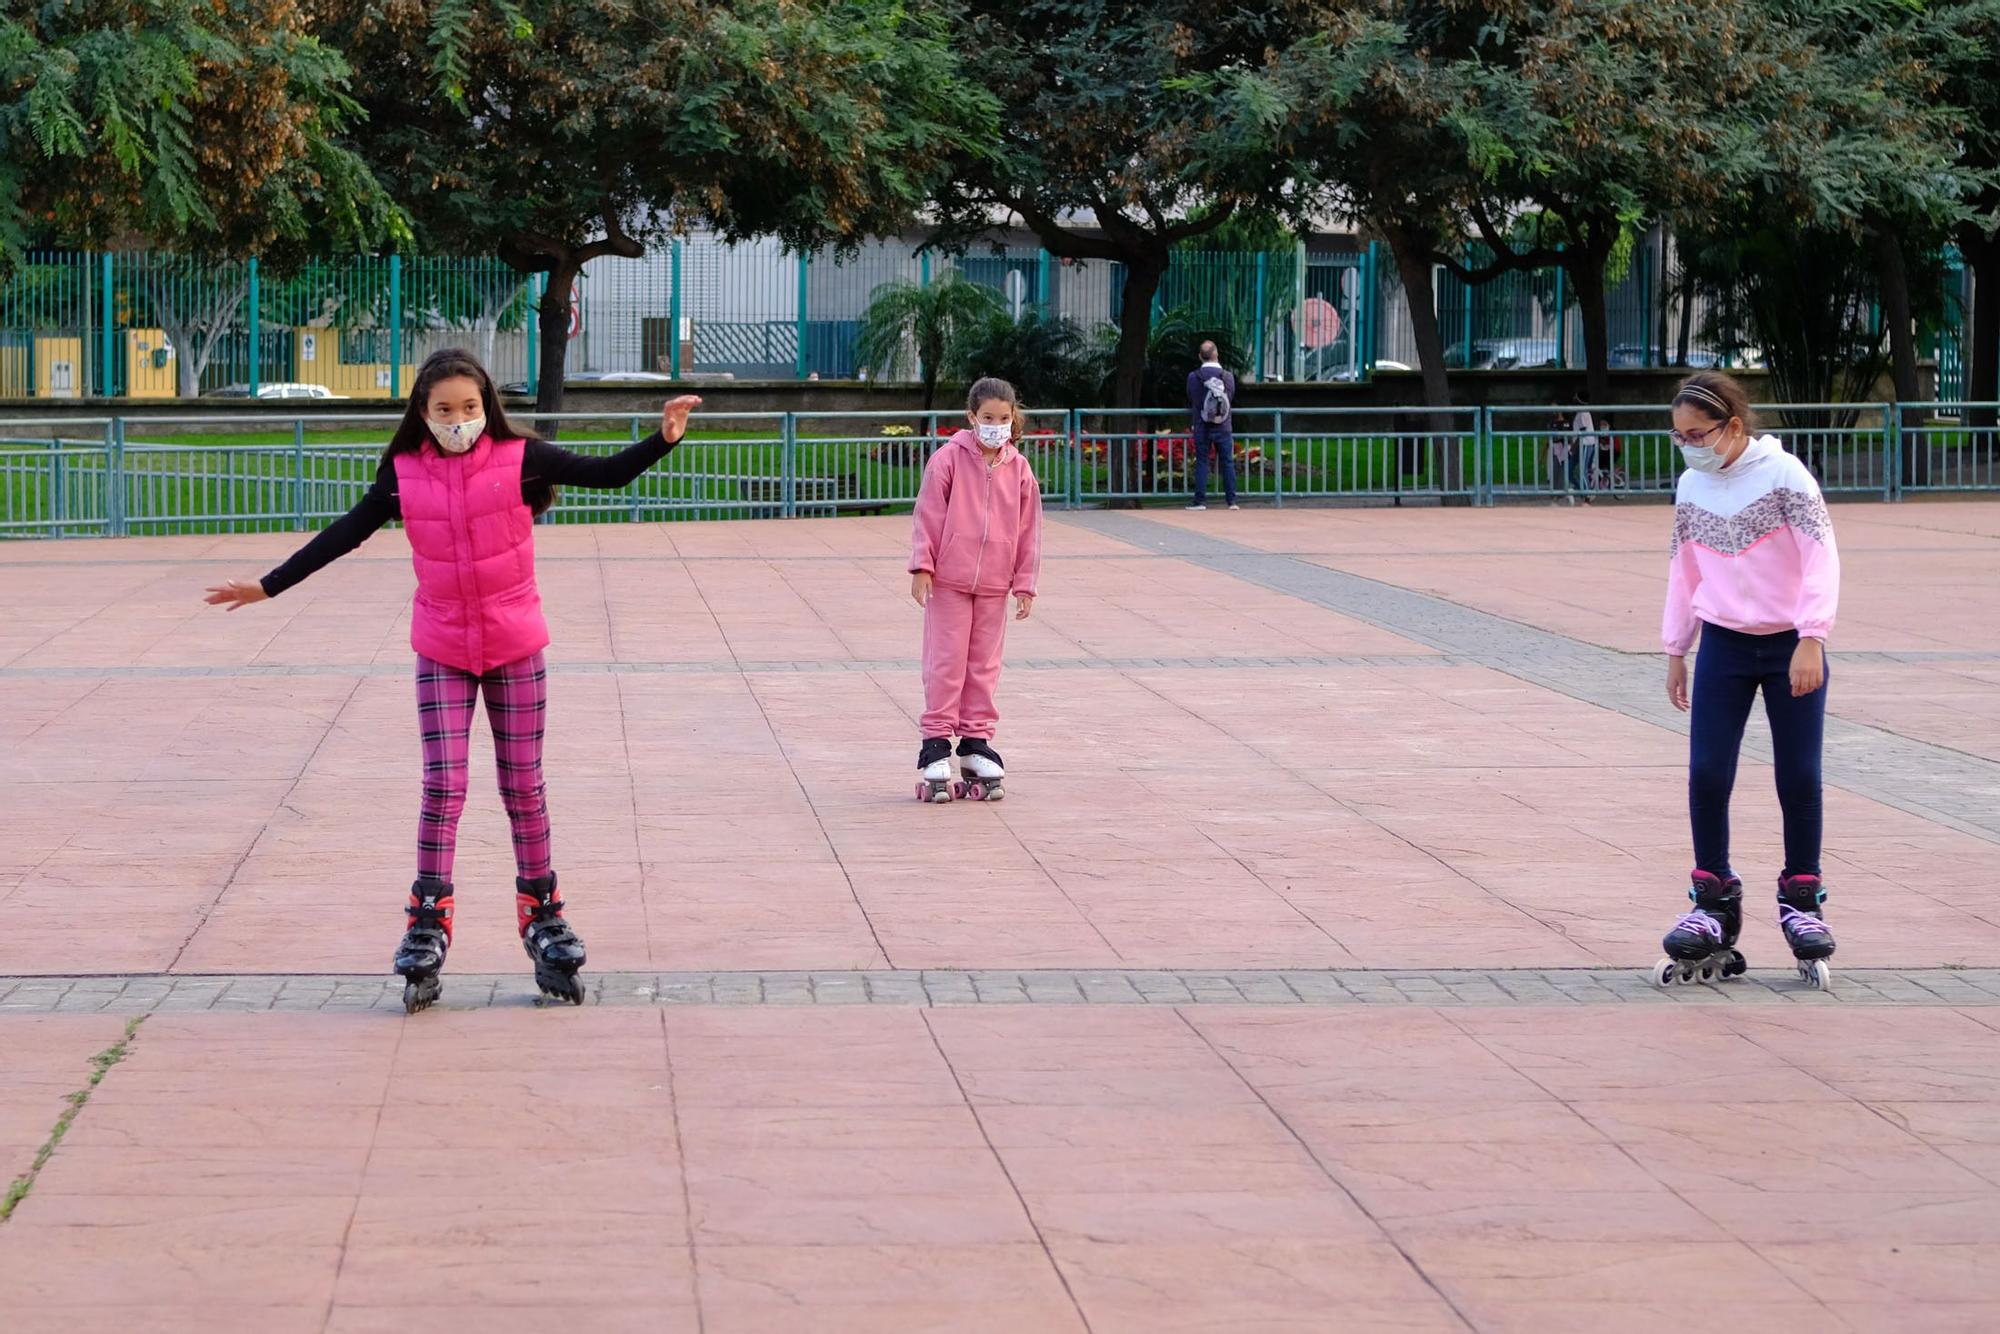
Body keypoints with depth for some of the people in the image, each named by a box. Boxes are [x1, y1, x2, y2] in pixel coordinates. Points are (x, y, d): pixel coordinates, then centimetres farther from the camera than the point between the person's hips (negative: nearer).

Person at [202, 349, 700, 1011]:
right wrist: (268, 586, 4)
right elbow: (345, 534, 3)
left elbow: (608, 473, -9)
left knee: (524, 787, 7)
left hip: (516, 647, -1)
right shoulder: (404, 474, -3)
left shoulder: (519, 459, -8)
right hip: (442, 651, 1)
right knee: (442, 789, -4)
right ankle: (427, 931, 0)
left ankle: (543, 919, 17)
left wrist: (662, 439, -26)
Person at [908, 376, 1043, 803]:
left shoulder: (1018, 469, 5)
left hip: (994, 585, 3)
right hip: (948, 580, -3)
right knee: (946, 663, -2)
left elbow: (1028, 529, 9)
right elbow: (929, 515, -4)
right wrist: (922, 567, -8)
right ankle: (935, 756, 1)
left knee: (984, 665, 8)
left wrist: (1025, 583, 8)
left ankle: (976, 746, 16)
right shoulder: (949, 459, -5)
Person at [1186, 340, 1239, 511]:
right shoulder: (1228, 376, -6)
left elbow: (1190, 401, 5)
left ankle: (1200, 501, 2)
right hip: (1223, 427, 1)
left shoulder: (1193, 377, -8)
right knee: (1228, 463, 7)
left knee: (1201, 463, 5)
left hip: (1201, 428, -1)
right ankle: (1232, 500, 4)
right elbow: (1231, 398, 8)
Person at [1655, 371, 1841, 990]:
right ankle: (1714, 905, 7)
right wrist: (1676, 650, 15)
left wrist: (1811, 639, -22)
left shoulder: (1784, 475, -11)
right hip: (1723, 645, 4)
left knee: (1799, 777, 1)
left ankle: (1801, 900, 16)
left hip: (1791, 645, -4)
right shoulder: (1690, 489, 5)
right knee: (1706, 775, -4)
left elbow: (1821, 555, -15)